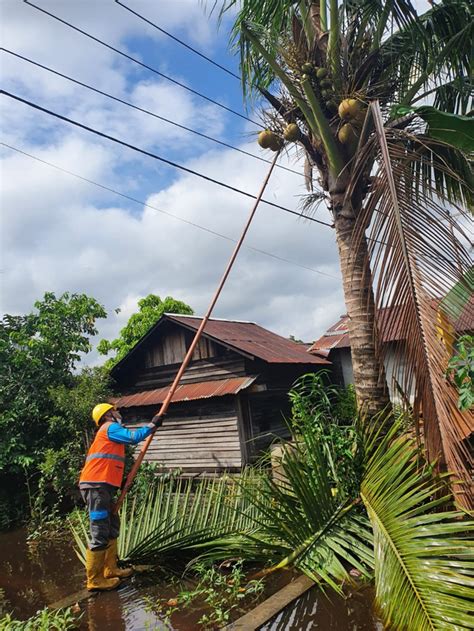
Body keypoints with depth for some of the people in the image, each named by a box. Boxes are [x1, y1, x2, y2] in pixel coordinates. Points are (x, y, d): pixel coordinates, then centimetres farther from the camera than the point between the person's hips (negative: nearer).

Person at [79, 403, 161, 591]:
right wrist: (153, 425, -6)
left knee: (112, 527, 16)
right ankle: (94, 580, 1)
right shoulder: (110, 427, -5)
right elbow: (133, 437, -17)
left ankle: (110, 570, 23)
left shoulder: (108, 432, 24)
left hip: (100, 486, 11)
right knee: (100, 533, -6)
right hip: (96, 486, -11)